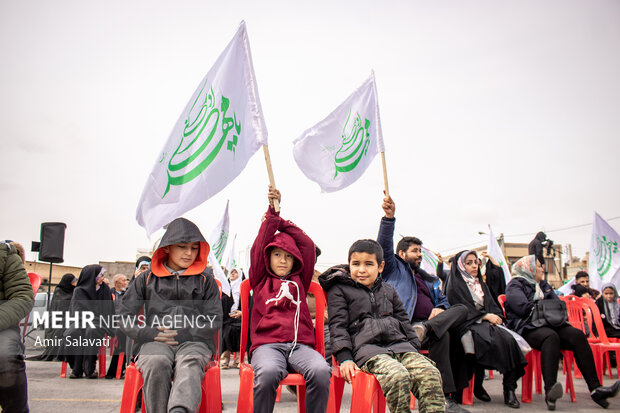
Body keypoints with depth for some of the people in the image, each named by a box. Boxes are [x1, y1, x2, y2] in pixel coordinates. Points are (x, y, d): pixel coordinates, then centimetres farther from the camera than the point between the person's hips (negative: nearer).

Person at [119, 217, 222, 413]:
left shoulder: (205, 281, 15)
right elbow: (123, 315, 15)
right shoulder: (147, 279, 17)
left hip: (195, 342, -1)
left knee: (190, 364, -37)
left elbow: (215, 320, 9)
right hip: (156, 342, 1)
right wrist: (150, 334, -3)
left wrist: (183, 334, -7)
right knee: (156, 363, -35)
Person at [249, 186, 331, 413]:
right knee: (267, 373, -37)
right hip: (267, 344, -1)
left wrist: (281, 221, 23)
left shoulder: (299, 280, 23)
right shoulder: (260, 280, 20)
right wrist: (272, 212, 12)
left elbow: (308, 245, 21)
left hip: (300, 344, 2)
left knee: (320, 371, -32)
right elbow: (260, 245, 14)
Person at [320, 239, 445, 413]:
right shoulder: (339, 290, 12)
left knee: (431, 374, -24)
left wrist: (415, 349, 15)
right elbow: (338, 326, 3)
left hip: (398, 343, 5)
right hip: (366, 346, -5)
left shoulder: (388, 290, 27)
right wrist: (345, 358, -10)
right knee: (397, 376, -36)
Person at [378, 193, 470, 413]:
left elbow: (443, 300, 31)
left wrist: (440, 309, 4)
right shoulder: (395, 268, 18)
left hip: (431, 320, 6)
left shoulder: (429, 279, 35)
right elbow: (384, 246, 1)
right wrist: (389, 217, -14)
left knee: (462, 310, -21)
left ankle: (424, 330, -44)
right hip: (405, 325, -6)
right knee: (441, 334, -33)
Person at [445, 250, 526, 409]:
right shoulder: (455, 286, 3)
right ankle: (477, 384, -20)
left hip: (488, 322, 6)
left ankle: (509, 388, -25)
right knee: (491, 341, -35)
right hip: (468, 324, -6)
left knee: (508, 339, -26)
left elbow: (492, 305, 17)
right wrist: (486, 316, -13)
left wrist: (496, 316, -5)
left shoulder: (480, 284, 25)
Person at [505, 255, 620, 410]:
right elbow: (523, 308, -10)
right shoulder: (515, 285, 6)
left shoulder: (543, 285, 29)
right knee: (551, 336, -38)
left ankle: (595, 387, -28)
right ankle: (550, 389, -50)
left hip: (549, 324, 7)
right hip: (527, 327, -6)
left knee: (577, 335, -22)